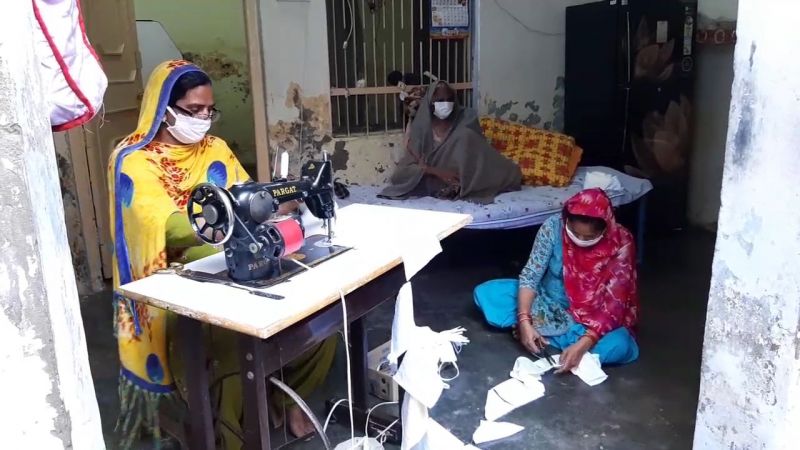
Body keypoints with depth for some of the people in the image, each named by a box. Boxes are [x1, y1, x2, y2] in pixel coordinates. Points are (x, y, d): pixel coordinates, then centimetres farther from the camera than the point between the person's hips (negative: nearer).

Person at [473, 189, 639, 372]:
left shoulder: (620, 244, -25)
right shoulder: (553, 226, -21)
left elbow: (613, 304, -26)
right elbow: (530, 275, -18)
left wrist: (582, 345, -38)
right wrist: (524, 321, -34)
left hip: (590, 317, -1)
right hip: (547, 299, 1)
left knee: (621, 346, -34)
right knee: (485, 293, -14)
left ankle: (544, 329, -20)